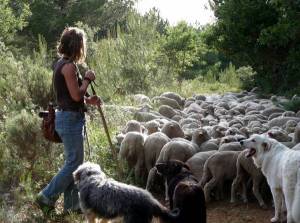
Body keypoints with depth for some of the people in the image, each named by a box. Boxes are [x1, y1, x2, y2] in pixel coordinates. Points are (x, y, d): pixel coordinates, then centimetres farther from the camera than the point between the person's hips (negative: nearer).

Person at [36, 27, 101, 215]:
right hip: (71, 119, -10)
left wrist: (89, 100, 9)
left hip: (67, 117, 10)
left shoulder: (62, 64, 13)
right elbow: (76, 95, -20)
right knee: (74, 162, -3)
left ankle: (72, 203, 21)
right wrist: (87, 79, -7)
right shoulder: (69, 66, -17)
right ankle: (47, 196, 4)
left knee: (73, 161, 14)